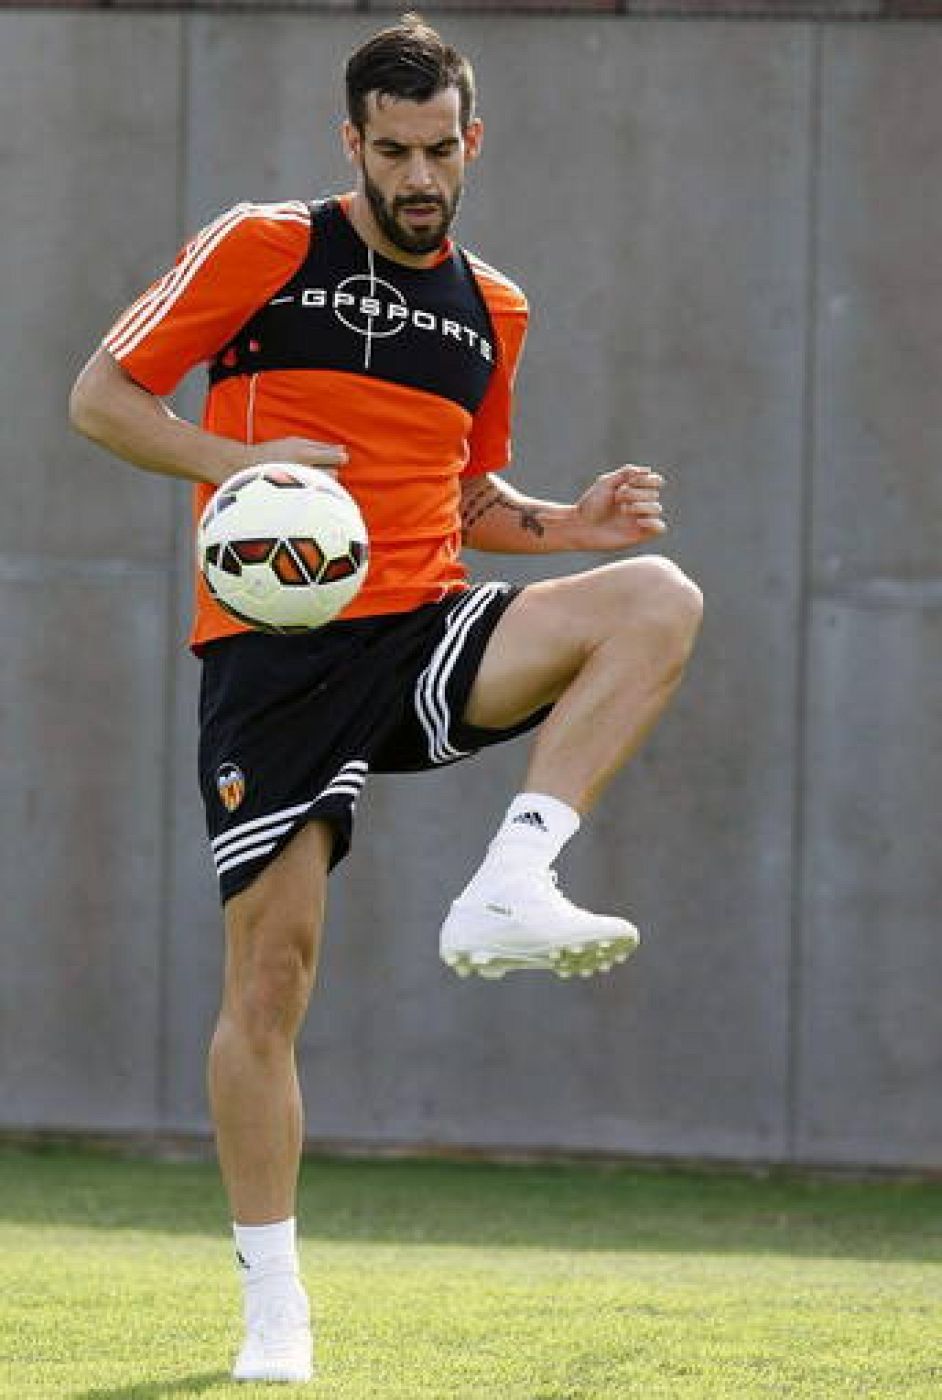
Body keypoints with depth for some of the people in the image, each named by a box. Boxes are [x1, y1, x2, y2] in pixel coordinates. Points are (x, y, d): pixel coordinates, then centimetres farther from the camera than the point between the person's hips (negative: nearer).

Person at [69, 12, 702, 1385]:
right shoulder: (263, 250, 0)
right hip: (275, 648, -4)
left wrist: (562, 522, 6)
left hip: (429, 631, 4)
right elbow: (99, 395, 0)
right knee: (269, 969, -6)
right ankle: (273, 1307, 7)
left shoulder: (491, 313, 14)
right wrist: (235, 460, -16)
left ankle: (510, 890, -25)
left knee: (659, 598, -21)